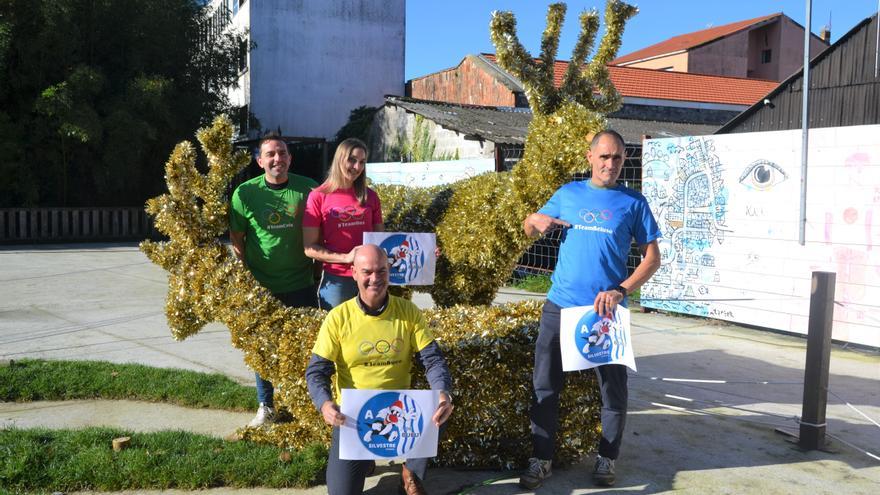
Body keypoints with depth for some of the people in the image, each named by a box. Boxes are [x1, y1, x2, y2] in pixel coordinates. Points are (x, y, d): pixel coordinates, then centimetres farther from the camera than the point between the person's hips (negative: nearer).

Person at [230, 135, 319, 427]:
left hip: (301, 284, 1)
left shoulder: (308, 189, -3)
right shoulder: (245, 193, -5)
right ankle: (266, 406, 27)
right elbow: (236, 239, 0)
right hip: (261, 286, 0)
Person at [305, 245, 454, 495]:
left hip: (399, 407, 1)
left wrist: (444, 393, -29)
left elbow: (433, 359, -8)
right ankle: (365, 455, 27)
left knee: (434, 415, -31)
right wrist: (325, 404, -31)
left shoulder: (408, 312, -4)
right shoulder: (338, 317, -8)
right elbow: (316, 371, -9)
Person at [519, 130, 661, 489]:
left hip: (606, 310, -1)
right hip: (560, 306, 2)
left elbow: (652, 258, 0)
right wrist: (536, 221, -6)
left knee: (613, 388, 7)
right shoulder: (568, 194, 8)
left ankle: (606, 459, 25)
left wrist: (620, 291, -15)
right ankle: (541, 460, 17)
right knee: (545, 385, 4)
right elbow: (528, 229, 19)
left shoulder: (633, 203, 2)